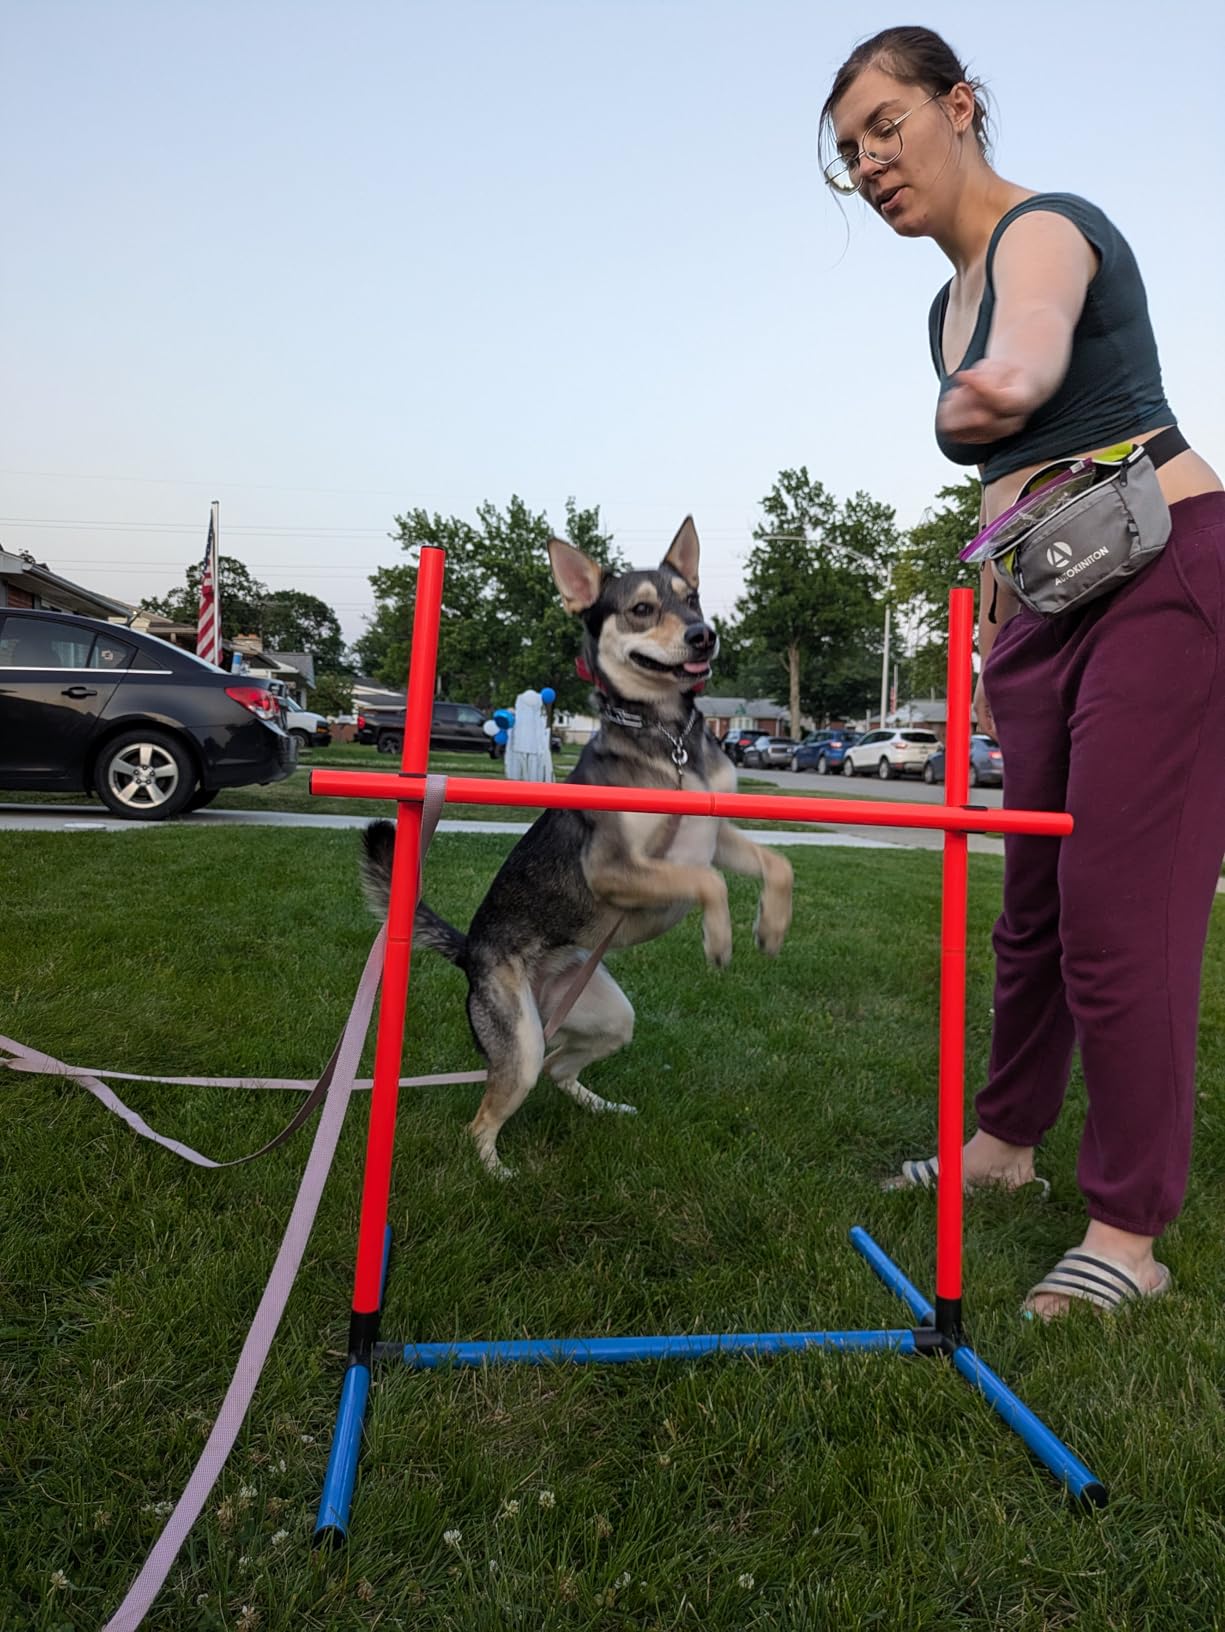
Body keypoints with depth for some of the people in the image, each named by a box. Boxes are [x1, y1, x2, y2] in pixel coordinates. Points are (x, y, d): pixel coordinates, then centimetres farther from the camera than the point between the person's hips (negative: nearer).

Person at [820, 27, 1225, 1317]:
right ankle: (1004, 1139, 30)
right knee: (1033, 898, 13)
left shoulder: (1043, 228, -5)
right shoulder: (951, 306, 18)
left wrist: (1000, 385, -42)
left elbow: (1032, 353, -29)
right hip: (1048, 608, 9)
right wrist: (987, 642, 19)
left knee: (1119, 909, -9)